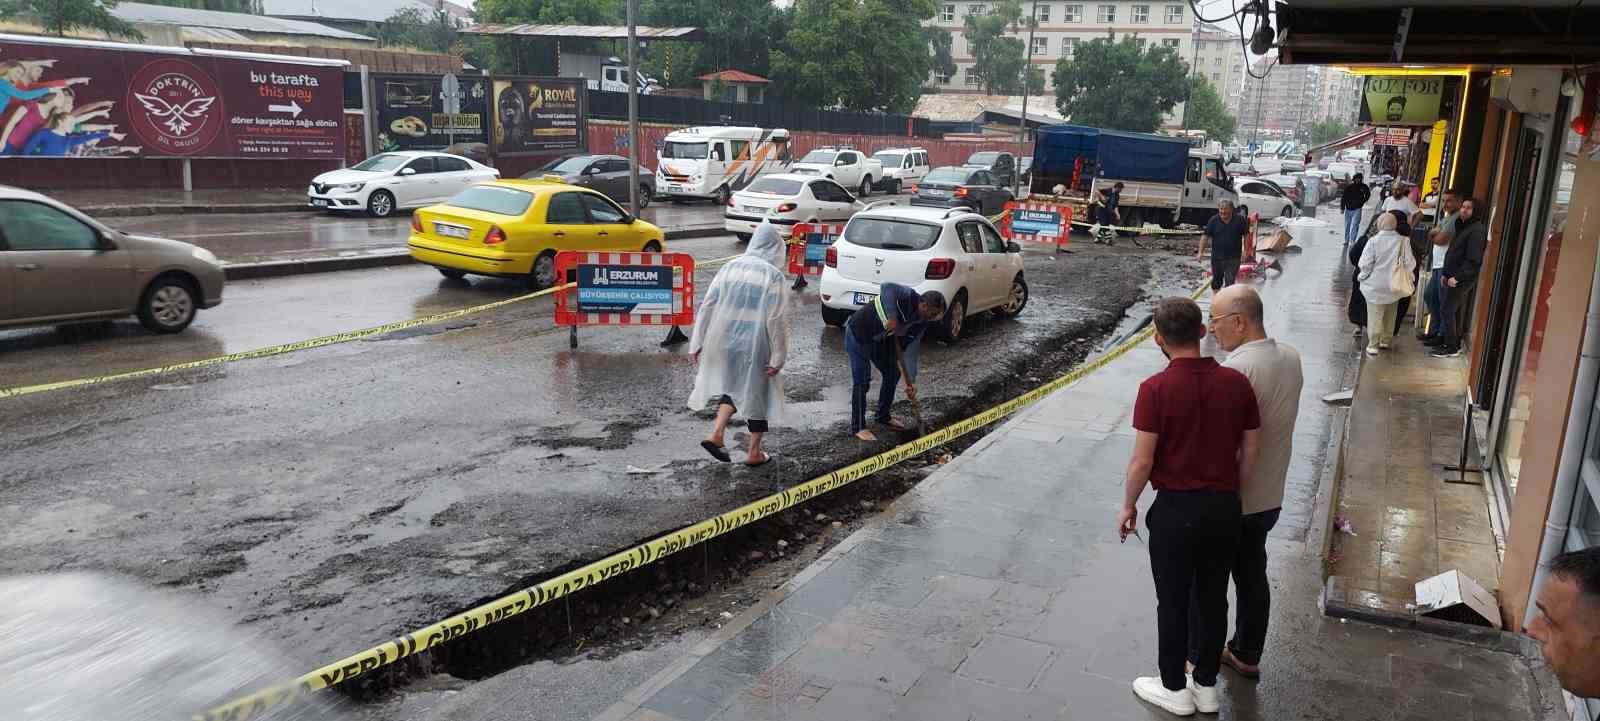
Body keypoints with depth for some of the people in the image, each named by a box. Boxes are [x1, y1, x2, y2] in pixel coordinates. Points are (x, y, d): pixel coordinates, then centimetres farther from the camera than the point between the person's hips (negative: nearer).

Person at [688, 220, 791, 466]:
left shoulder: (730, 268, 2)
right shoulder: (773, 275, -11)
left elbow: (707, 306, 2)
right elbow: (776, 320, -14)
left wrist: (697, 343, 8)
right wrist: (778, 357, -9)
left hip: (724, 340, 4)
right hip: (755, 345, -4)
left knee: (732, 385, 23)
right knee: (758, 393, 12)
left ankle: (716, 434, 6)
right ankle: (754, 452, 20)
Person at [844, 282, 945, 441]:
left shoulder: (922, 324, -3)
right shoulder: (909, 297, -26)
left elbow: (911, 352, -7)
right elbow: (887, 288, -44)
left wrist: (911, 381, -17)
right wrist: (892, 317, -48)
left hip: (880, 339, 9)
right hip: (858, 334, -9)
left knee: (893, 374, 14)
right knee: (862, 381, -9)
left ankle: (883, 417, 32)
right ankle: (858, 427, 2)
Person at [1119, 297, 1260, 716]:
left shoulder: (1155, 389, -17)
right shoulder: (1237, 383, -4)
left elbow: (1142, 461, -15)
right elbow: (1250, 453, 3)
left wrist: (1128, 506, 0)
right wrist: (1231, 495, 16)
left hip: (1176, 509, -4)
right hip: (1224, 507, 4)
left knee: (1174, 602, 11)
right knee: (1213, 599, 17)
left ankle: (1174, 690, 24)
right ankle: (1206, 686, 30)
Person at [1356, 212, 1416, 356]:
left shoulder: (1374, 241, -17)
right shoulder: (1403, 241, -9)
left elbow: (1364, 264, -15)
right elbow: (1410, 263, -5)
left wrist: (1363, 274, 4)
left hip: (1375, 285, -3)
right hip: (1394, 286, 3)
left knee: (1375, 316, 5)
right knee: (1389, 315, 20)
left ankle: (1373, 345, 4)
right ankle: (1385, 341, 30)